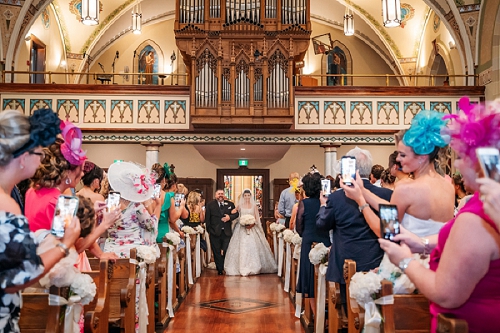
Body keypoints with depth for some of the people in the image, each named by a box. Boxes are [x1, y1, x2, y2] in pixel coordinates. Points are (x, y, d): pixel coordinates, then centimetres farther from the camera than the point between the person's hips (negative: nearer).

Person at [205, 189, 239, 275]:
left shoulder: (230, 204, 10)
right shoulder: (210, 205, 4)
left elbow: (236, 213, 7)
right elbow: (207, 219, 1)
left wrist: (230, 217, -12)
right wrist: (209, 230, -5)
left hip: (227, 232, 1)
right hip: (215, 232, -1)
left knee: (227, 251, -2)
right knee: (217, 252, 5)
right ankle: (220, 269, 15)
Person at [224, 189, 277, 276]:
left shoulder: (254, 206, 8)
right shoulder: (240, 205, 8)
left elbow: (257, 218, 6)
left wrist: (252, 224, -11)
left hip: (252, 228, 0)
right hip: (242, 228, 0)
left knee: (253, 246, -9)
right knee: (242, 247, -7)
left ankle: (253, 267, -3)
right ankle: (242, 267, -2)